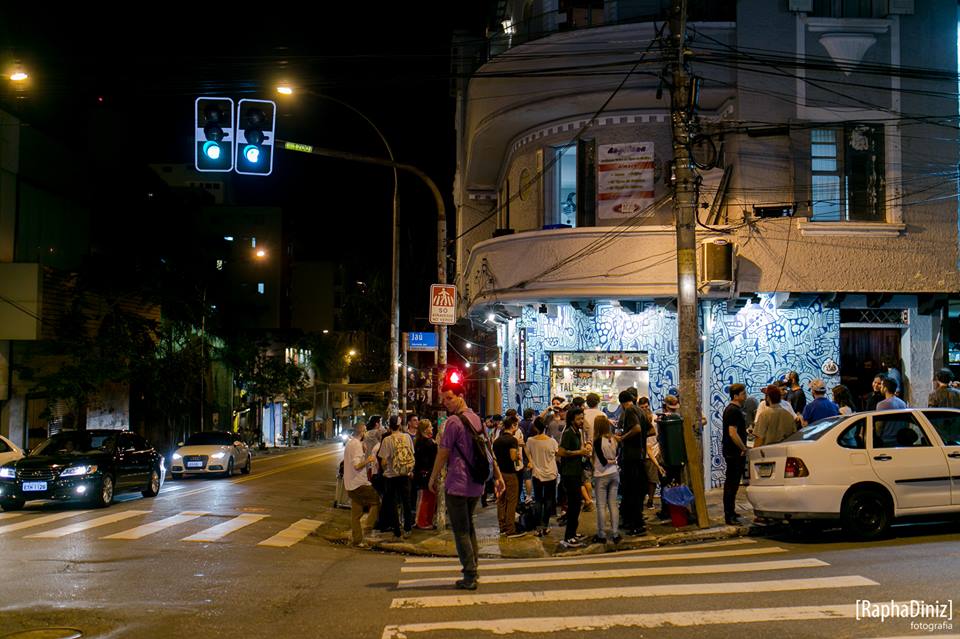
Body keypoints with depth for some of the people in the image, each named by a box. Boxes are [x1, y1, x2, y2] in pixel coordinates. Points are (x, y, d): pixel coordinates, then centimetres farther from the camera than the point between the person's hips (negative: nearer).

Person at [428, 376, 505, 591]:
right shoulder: (476, 419, 11)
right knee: (469, 527, 19)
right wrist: (498, 476, 17)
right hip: (476, 485, 8)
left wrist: (433, 478, 0)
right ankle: (473, 567, 19)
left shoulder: (454, 421, -13)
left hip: (457, 484, -8)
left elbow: (443, 452, -11)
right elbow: (488, 449, 14)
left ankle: (469, 577, -3)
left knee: (460, 530, -2)